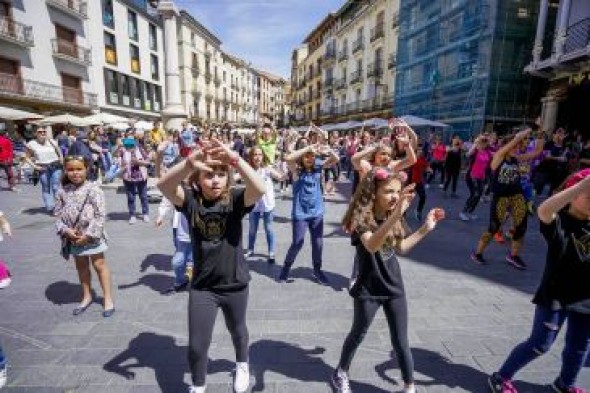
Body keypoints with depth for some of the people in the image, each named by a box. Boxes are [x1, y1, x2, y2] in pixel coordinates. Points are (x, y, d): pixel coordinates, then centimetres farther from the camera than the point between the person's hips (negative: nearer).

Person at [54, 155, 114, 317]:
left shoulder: (93, 189, -15)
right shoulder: (63, 191, -1)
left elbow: (100, 215, -18)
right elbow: (58, 214, 4)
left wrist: (89, 234, -20)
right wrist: (65, 230, -13)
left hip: (92, 235, -5)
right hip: (73, 237, 5)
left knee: (99, 264, 4)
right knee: (81, 266, 19)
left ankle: (108, 298, 18)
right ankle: (86, 296, 37)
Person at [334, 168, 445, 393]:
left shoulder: (393, 217, -3)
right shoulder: (361, 217, -23)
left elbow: (401, 248, 10)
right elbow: (371, 245, -44)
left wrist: (425, 228, 2)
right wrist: (396, 215, -55)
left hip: (394, 287, 4)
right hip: (368, 290, -4)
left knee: (401, 342, 13)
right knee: (358, 335, 18)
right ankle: (341, 373, 44)